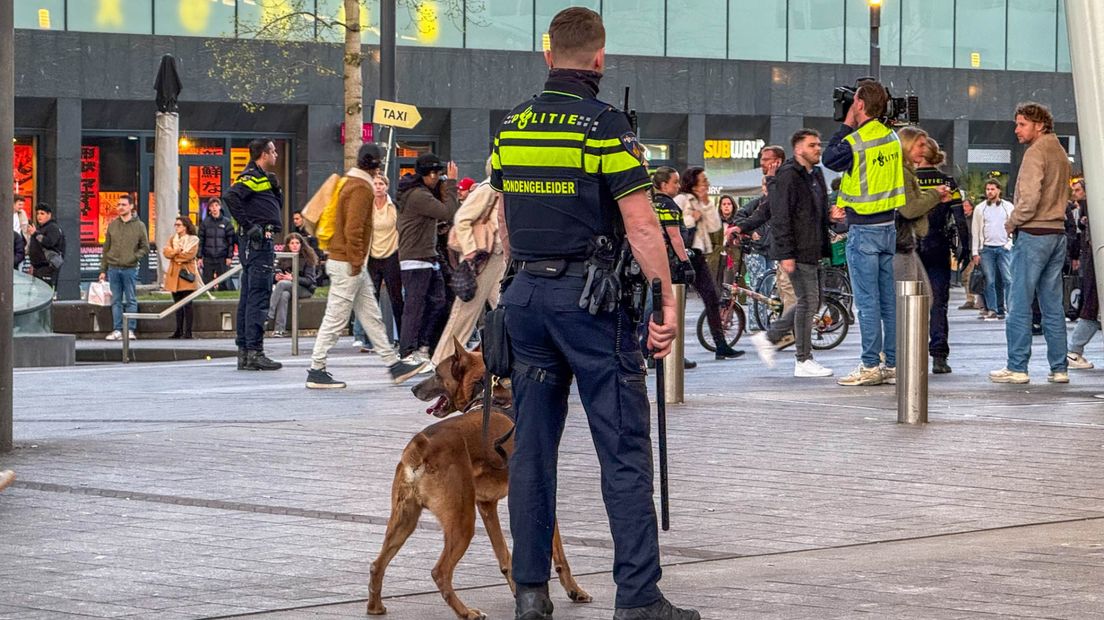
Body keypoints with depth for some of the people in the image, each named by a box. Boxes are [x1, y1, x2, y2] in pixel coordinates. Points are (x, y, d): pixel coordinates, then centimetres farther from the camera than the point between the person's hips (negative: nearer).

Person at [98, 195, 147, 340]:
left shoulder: (139, 226, 1)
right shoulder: (112, 225, 9)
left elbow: (145, 248, 3)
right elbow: (106, 248, 11)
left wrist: (134, 257, -13)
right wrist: (103, 270, 8)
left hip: (130, 269, -3)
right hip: (113, 268, 3)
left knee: (131, 301, 0)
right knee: (116, 301, 5)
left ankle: (130, 329, 4)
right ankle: (117, 329, 8)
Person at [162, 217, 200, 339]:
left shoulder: (193, 240, 2)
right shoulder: (172, 239, 18)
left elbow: (189, 255, -11)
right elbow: (166, 251, 3)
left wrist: (174, 254, -4)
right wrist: (177, 251, -14)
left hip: (186, 273, -5)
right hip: (174, 274, 5)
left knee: (187, 305, -7)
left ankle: (187, 332, -7)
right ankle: (179, 330, 13)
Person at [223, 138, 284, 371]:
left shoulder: (263, 177, 21)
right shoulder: (252, 177, -10)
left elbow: (278, 207, 24)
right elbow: (230, 196, -25)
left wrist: (276, 187, 6)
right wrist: (248, 224, -20)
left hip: (259, 241, 11)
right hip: (258, 242, -11)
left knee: (248, 297, 10)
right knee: (258, 297, -12)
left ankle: (244, 351, 13)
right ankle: (254, 353, -15)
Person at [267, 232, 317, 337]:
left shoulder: (308, 258, -2)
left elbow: (309, 280, -7)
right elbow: (277, 271, 11)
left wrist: (293, 278, -20)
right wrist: (277, 276, -13)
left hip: (305, 289, -3)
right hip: (286, 288, 3)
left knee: (282, 284, -32)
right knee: (284, 295, -35)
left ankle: (269, 315, -37)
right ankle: (280, 329, -41)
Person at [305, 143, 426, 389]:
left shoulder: (352, 183, 16)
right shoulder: (361, 188, -15)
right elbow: (353, 229, -22)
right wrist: (356, 262, -18)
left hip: (354, 265, 11)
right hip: (348, 264, -11)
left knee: (371, 317, 12)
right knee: (335, 319, -6)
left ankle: (394, 365, 16)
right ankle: (316, 371, -2)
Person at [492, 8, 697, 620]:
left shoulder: (510, 127, 8)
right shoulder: (605, 125, -11)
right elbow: (640, 226, -14)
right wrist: (667, 301, -11)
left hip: (526, 294, 6)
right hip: (592, 296, -6)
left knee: (532, 447, 9)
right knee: (623, 450, -3)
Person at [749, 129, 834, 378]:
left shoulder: (816, 175, 16)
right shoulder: (788, 176, -13)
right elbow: (780, 217, -18)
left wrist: (824, 249, 18)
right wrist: (786, 253, -22)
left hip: (812, 252, 10)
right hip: (797, 252, -10)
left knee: (812, 301, 12)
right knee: (808, 301, -7)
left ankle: (769, 338, 22)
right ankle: (803, 361, 0)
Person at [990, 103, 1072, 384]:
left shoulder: (1036, 152, -11)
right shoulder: (1060, 152, 16)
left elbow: (1030, 197, -21)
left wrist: (1012, 222, -6)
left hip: (1033, 234, -9)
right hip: (1057, 232, 9)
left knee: (1019, 303, -5)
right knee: (1053, 305, 10)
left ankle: (1017, 367, -5)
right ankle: (1059, 368, 9)